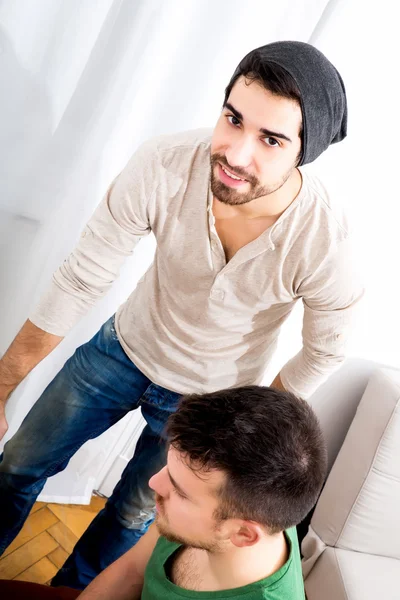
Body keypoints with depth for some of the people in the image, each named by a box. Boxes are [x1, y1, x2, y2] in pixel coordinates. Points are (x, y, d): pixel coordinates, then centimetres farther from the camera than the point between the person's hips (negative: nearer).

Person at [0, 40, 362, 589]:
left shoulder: (323, 242, -32)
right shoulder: (163, 165, -29)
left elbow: (325, 351, -12)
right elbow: (80, 281, -20)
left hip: (208, 394, -1)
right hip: (126, 345, 2)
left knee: (133, 513, 21)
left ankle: (71, 589, 57)